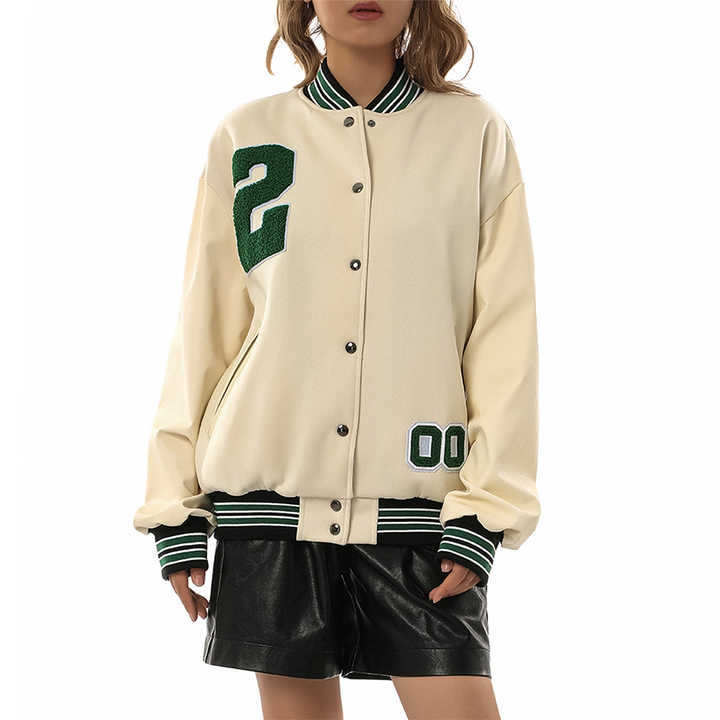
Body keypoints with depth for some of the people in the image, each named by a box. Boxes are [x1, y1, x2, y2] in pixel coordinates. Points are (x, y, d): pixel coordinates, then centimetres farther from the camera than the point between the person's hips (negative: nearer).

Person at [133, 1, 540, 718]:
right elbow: (203, 328, 10)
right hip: (274, 489, 1)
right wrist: (176, 506, 6)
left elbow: (505, 329, 2)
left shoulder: (475, 133, 5)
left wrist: (487, 507, -6)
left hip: (417, 494, -1)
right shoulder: (246, 136, 9)